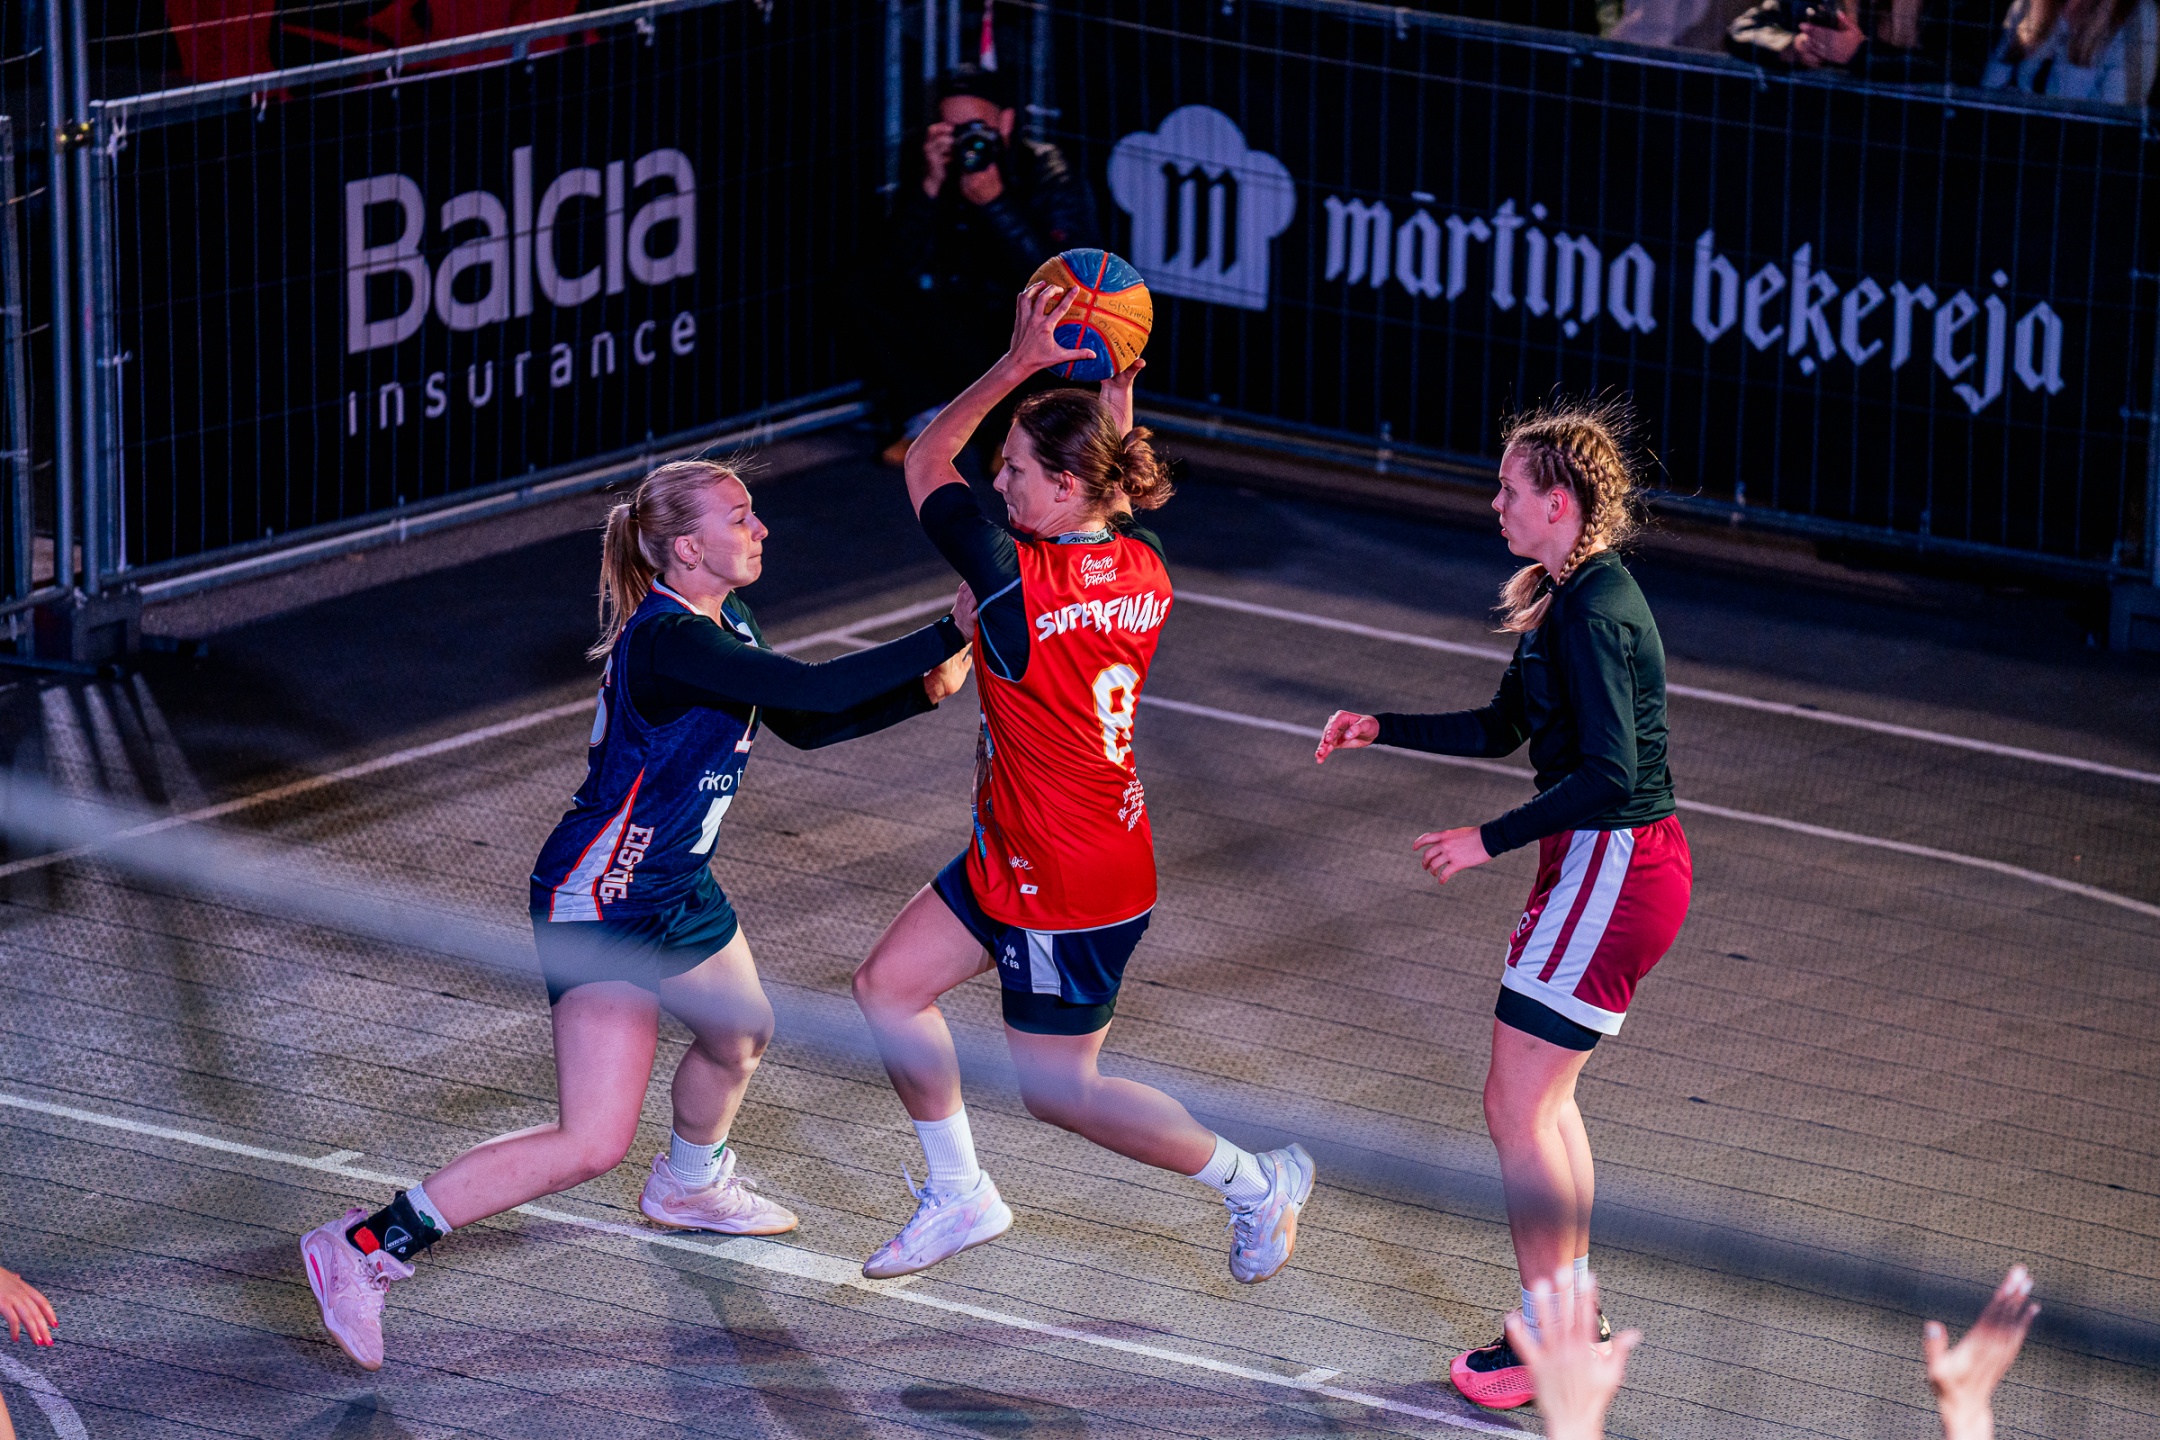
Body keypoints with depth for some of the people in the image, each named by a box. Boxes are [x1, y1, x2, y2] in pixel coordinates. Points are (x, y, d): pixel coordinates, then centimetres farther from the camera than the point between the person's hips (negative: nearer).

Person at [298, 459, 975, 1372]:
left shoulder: (725, 625, 4)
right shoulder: (667, 641, -27)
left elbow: (801, 724, 16)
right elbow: (812, 689, -34)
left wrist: (919, 691, 2)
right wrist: (948, 635, -29)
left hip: (675, 887, 10)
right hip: (601, 906, -10)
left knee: (740, 1036, 31)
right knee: (595, 1142, -15)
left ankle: (687, 1185, 61)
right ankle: (367, 1248, -12)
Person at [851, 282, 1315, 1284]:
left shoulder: (1016, 581, -27)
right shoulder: (1142, 567, -5)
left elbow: (925, 462, -12)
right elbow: (1117, 507, 23)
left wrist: (1017, 363, -13)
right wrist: (1116, 405, 12)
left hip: (1066, 890, -9)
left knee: (1058, 1092, 5)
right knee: (888, 986, 14)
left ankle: (1257, 1183, 19)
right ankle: (959, 1196, 25)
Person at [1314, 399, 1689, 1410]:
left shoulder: (1593, 615, -21)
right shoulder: (1565, 599, 11)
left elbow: (1609, 775, -26)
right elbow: (1502, 729, 22)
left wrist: (1489, 840, -19)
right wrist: (1382, 730, 15)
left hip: (1612, 868, -11)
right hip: (1608, 865, 11)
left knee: (1517, 1106, -5)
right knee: (1543, 1097, 19)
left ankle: (1544, 1344, 1)